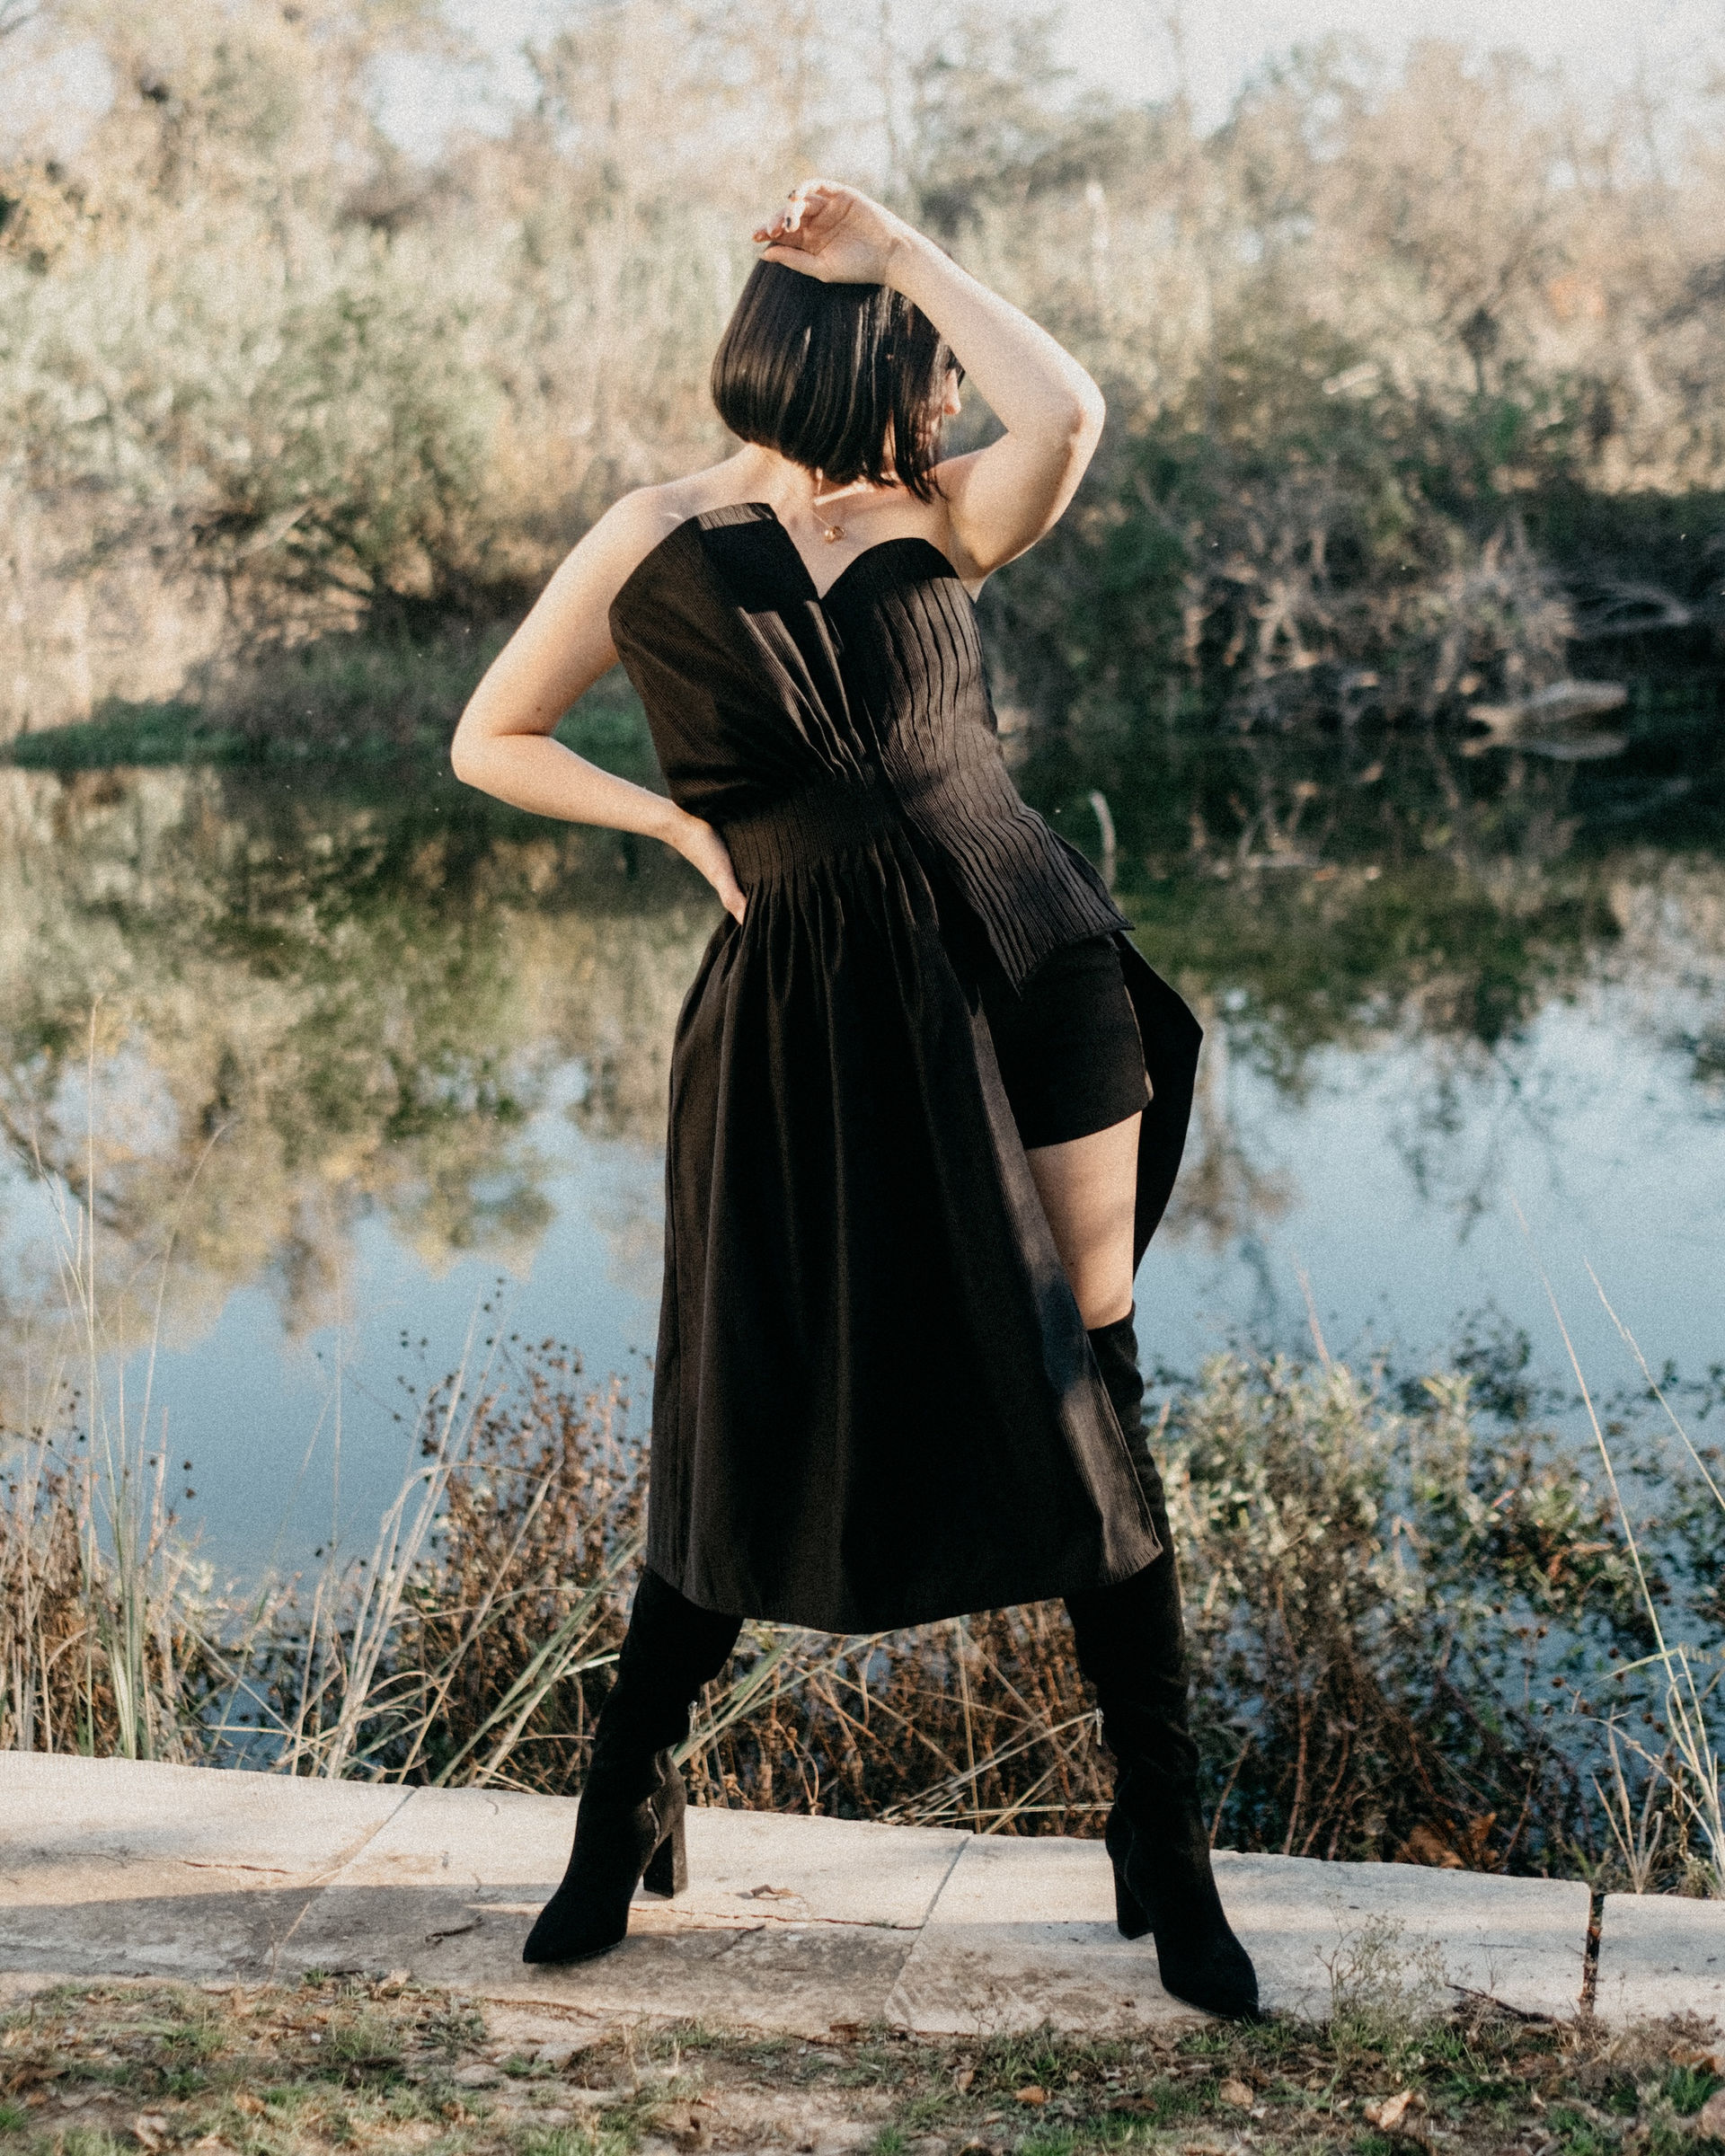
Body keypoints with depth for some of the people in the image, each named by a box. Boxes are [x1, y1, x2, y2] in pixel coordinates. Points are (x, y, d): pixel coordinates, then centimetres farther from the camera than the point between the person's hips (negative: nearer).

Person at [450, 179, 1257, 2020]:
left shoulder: (938, 519, 5)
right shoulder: (657, 543, 1)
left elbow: (1069, 413, -16)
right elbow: (490, 743, 8)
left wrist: (896, 253, -7)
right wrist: (688, 827, -2)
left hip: (1028, 978, 2)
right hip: (804, 1023, -2)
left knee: (1089, 1402, 3)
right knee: (756, 1426, 5)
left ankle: (1163, 1847, 15)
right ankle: (626, 1803, 28)